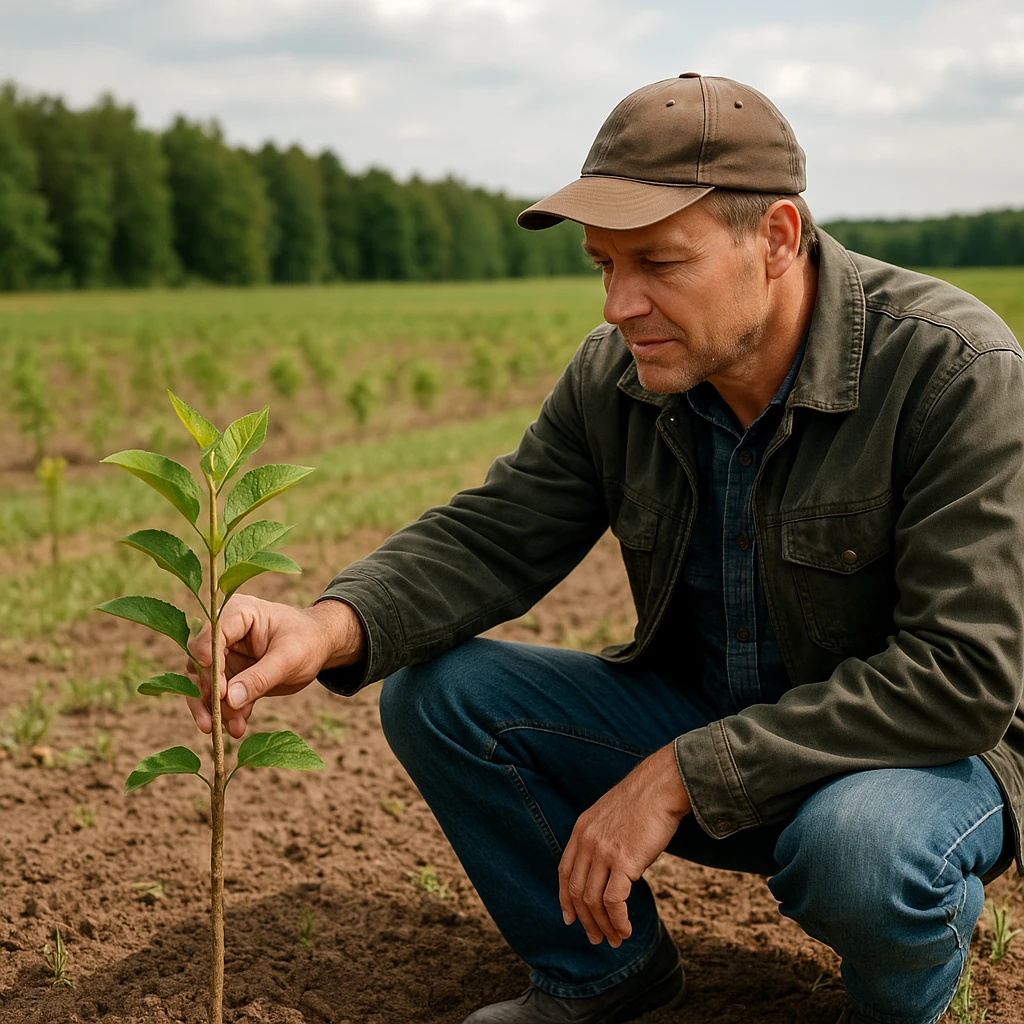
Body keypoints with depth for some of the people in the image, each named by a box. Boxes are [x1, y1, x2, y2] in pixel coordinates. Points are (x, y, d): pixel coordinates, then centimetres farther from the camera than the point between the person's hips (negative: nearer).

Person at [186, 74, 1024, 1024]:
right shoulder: (613, 376, -8)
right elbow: (492, 535, -6)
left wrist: (679, 775, -31)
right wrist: (330, 627, -29)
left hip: (922, 749, -4)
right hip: (696, 719, 5)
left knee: (860, 847, -40)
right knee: (433, 691, -9)